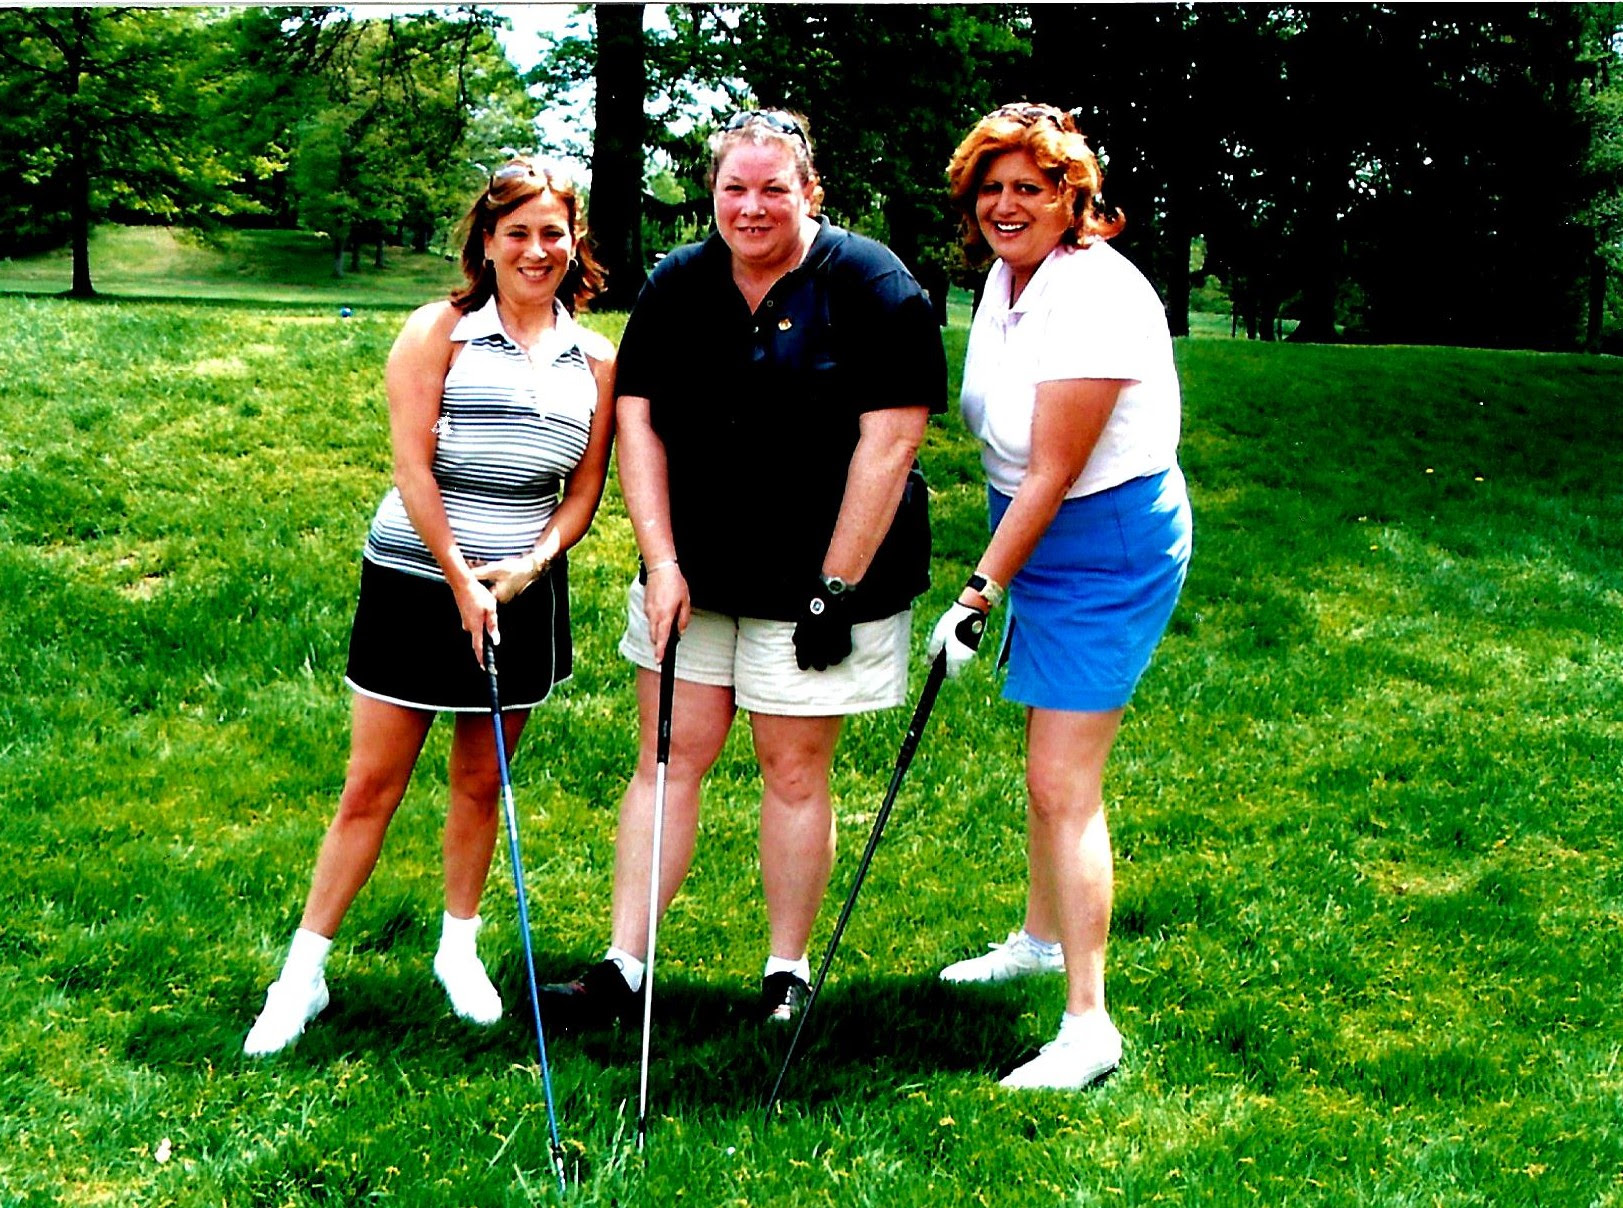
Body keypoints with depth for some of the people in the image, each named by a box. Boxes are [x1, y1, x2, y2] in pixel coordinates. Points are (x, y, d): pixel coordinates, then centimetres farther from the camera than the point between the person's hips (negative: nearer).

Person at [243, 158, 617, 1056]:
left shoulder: (594, 363, 5)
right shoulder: (440, 332, -6)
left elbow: (584, 491, 6)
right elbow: (412, 466, -10)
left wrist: (531, 564, -11)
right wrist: (461, 581, -14)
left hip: (522, 594, 3)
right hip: (416, 583, -3)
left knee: (481, 781, 13)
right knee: (372, 786, 0)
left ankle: (459, 949, 30)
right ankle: (303, 972, 9)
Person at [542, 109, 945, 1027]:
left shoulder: (871, 288, -10)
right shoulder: (676, 286, 4)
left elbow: (889, 441, -14)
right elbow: (638, 418, 3)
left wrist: (834, 590, -15)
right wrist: (662, 560, -7)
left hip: (818, 580, -4)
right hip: (693, 575, 4)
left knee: (795, 771, 4)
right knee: (670, 758, 5)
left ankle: (788, 974, 18)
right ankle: (624, 967, 10)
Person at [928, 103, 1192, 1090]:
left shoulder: (1094, 298, -24)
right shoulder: (1008, 275, 5)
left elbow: (1052, 476, -24)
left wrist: (983, 591, -22)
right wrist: (987, 586, 21)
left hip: (1108, 546, -9)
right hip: (1041, 537, 10)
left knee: (1063, 784, -12)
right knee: (1047, 762, 23)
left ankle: (1090, 1024, -7)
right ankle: (1040, 939, 42)